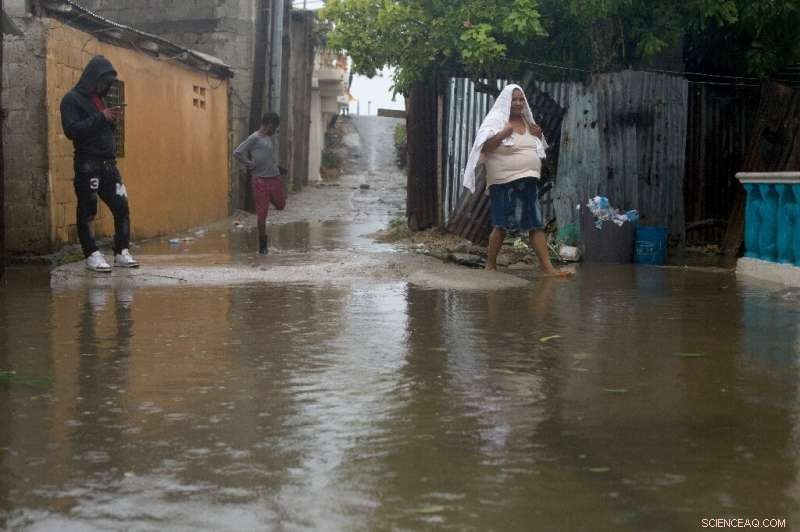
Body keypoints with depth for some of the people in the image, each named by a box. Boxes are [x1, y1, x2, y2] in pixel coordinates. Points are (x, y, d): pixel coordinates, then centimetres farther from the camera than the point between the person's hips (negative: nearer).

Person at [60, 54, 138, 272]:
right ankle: (92, 255, 5)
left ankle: (122, 253, 10)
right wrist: (100, 118, -18)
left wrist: (112, 120, 4)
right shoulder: (72, 99, -4)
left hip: (108, 164, 7)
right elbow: (71, 130, -16)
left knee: (122, 208, 4)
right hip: (87, 164, -7)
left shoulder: (98, 99, 19)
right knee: (86, 211, -2)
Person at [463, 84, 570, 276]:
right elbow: (484, 148, -14)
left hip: (528, 182, 6)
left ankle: (547, 266, -1)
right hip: (504, 183, -6)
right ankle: (490, 264, 12)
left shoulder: (526, 121, 15)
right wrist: (502, 134, -26)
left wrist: (538, 136, 6)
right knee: (502, 224, -1)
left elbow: (534, 148, 27)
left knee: (536, 224, 1)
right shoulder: (496, 121, -5)